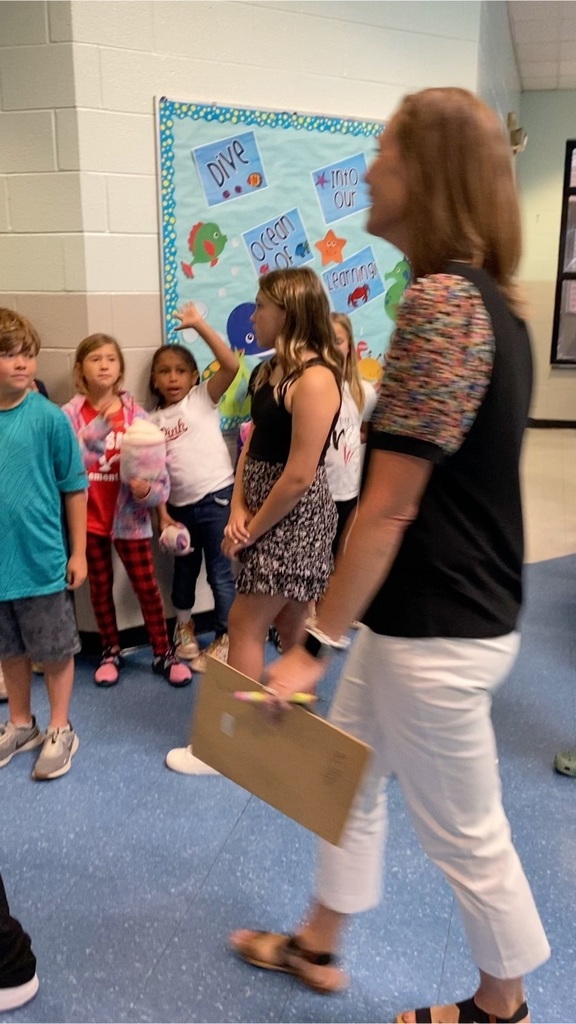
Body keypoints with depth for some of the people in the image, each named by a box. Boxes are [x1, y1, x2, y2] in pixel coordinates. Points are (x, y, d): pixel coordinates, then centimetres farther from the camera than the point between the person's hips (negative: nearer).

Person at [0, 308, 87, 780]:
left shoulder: (49, 417, -11)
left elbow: (74, 487, -5)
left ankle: (60, 730, 30)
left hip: (44, 558, -3)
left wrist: (78, 551, -4)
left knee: (55, 650, 11)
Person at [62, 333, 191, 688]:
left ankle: (164, 654, 23)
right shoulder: (70, 415, -6)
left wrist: (147, 490, -29)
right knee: (100, 588, 16)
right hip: (88, 519, 1)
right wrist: (100, 425, -26)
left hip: (129, 517, -1)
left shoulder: (137, 415, -7)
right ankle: (111, 652, 33)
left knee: (147, 587, 8)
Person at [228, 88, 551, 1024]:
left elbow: (389, 506, -23)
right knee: (349, 780, 23)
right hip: (423, 614, 9)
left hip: (437, 632, -9)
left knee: (463, 831, 13)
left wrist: (315, 642, -15)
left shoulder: (438, 301, -22)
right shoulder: (493, 302, 8)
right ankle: (317, 946, 45)